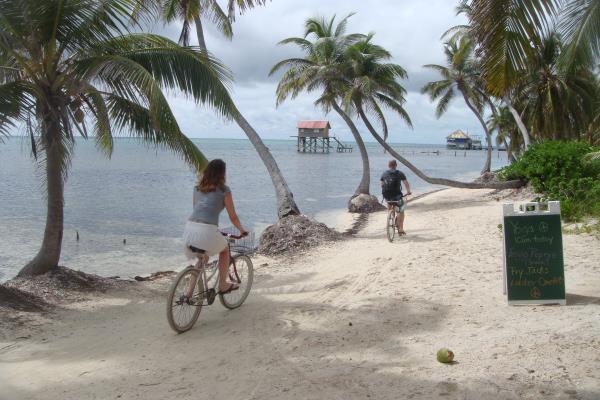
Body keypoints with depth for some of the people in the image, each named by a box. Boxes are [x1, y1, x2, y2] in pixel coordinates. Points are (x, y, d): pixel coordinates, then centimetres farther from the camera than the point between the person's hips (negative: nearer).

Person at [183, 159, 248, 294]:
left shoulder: (197, 187, 18)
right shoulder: (224, 190, 3)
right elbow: (233, 217, 8)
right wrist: (242, 230, 24)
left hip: (190, 227, 5)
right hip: (207, 230, -5)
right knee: (224, 250, 24)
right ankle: (223, 285, 28)